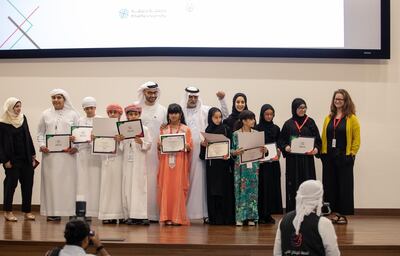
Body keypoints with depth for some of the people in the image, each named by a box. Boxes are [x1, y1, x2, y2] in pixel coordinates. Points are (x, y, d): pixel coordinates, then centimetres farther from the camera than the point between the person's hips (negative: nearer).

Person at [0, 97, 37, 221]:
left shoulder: (23, 118, 7)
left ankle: (27, 211, 11)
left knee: (28, 184, 4)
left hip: (26, 159, 5)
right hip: (12, 159, -5)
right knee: (11, 183, 0)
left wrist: (33, 155, 10)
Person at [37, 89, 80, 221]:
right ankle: (52, 211, 3)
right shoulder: (46, 114, 11)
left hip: (68, 154, -1)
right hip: (50, 154, 2)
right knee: (51, 181, 0)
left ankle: (70, 211, 1)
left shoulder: (73, 114, 6)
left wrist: (76, 147, -12)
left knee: (68, 181, -2)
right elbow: (40, 133, 13)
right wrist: (42, 145, -4)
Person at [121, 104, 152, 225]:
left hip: (139, 162, -3)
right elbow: (122, 146, 10)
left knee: (139, 186, -6)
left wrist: (141, 142, -19)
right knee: (127, 187, 1)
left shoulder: (144, 129, 3)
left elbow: (149, 144, -1)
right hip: (127, 161, 3)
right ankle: (130, 215, 3)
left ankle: (139, 215, -7)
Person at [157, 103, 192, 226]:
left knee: (178, 188, -5)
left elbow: (190, 147, 3)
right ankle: (167, 217, -1)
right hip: (166, 162, 2)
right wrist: (160, 145, -11)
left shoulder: (186, 129, 7)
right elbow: (159, 146, 10)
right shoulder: (164, 129, 12)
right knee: (166, 187, -3)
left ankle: (178, 217, -1)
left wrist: (185, 145, -18)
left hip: (180, 162, -2)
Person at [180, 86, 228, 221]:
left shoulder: (205, 110, 10)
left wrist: (221, 100, -5)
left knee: (201, 181, -1)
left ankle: (204, 212, 0)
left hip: (200, 151, 0)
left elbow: (224, 114, 8)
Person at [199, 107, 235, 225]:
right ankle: (214, 218, 7)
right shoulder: (208, 131, 8)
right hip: (212, 164, 2)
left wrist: (228, 154, -20)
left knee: (225, 190, -2)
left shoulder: (226, 129, 2)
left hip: (224, 163, -2)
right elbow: (203, 153, 10)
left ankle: (226, 217, 1)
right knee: (212, 191, 3)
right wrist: (204, 145, -10)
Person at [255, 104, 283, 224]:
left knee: (273, 186, 3)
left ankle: (268, 214, 9)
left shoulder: (276, 128, 11)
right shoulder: (257, 128, 0)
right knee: (262, 187, -4)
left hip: (273, 162, 4)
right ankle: (261, 214, 1)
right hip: (261, 161, -4)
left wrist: (278, 154, -6)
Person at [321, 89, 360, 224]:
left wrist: (351, 154, -9)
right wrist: (323, 152, 2)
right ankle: (333, 212, 12)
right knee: (330, 185, 5)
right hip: (329, 157, 4)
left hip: (344, 158, -4)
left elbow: (356, 139, -5)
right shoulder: (329, 118, 10)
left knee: (344, 186, 1)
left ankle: (342, 214, 7)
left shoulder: (351, 118, -3)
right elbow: (324, 136, 10)